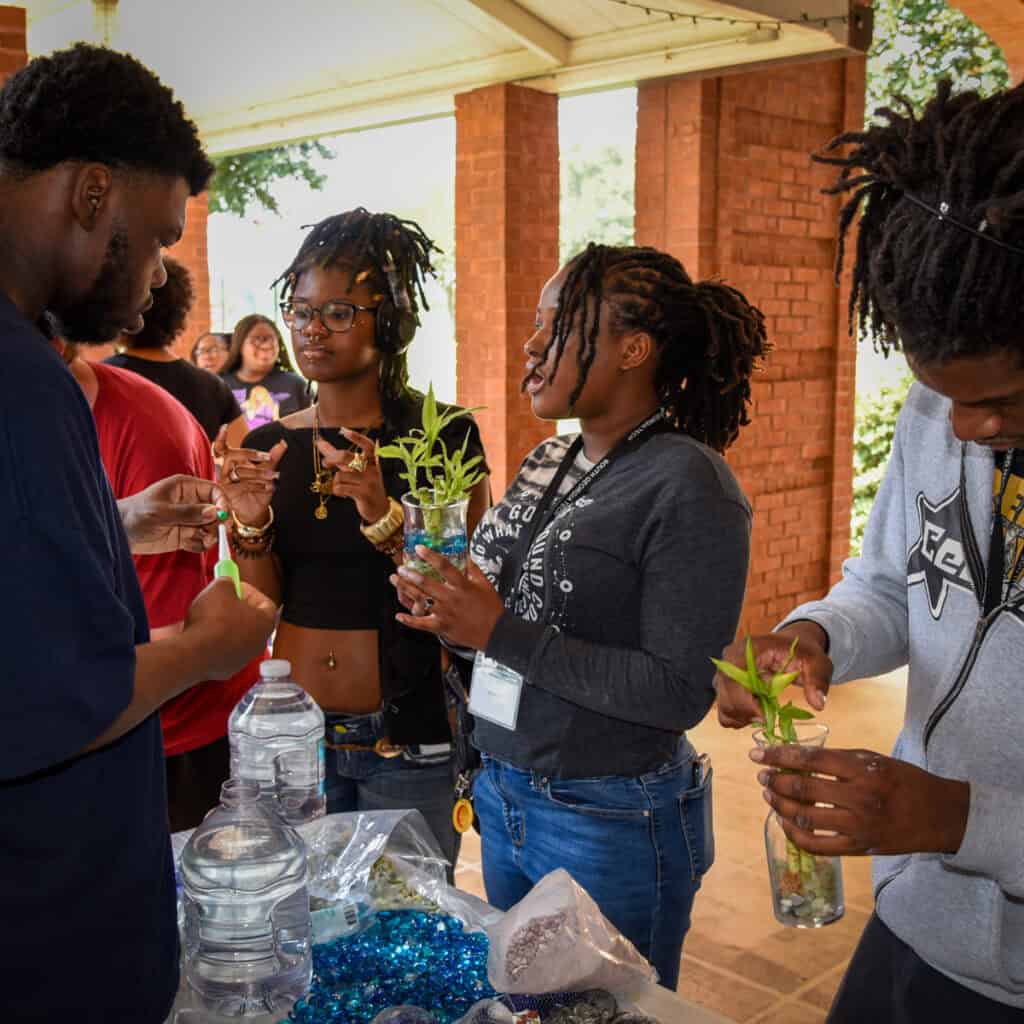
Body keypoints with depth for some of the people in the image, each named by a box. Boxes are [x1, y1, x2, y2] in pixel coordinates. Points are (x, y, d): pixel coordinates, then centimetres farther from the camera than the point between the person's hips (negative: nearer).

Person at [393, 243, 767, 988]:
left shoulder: (686, 483, -18)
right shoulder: (547, 464, 6)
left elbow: (681, 692, -21)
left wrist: (501, 632, -24)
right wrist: (445, 608, -8)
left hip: (611, 825, -7)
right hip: (503, 792, 8)